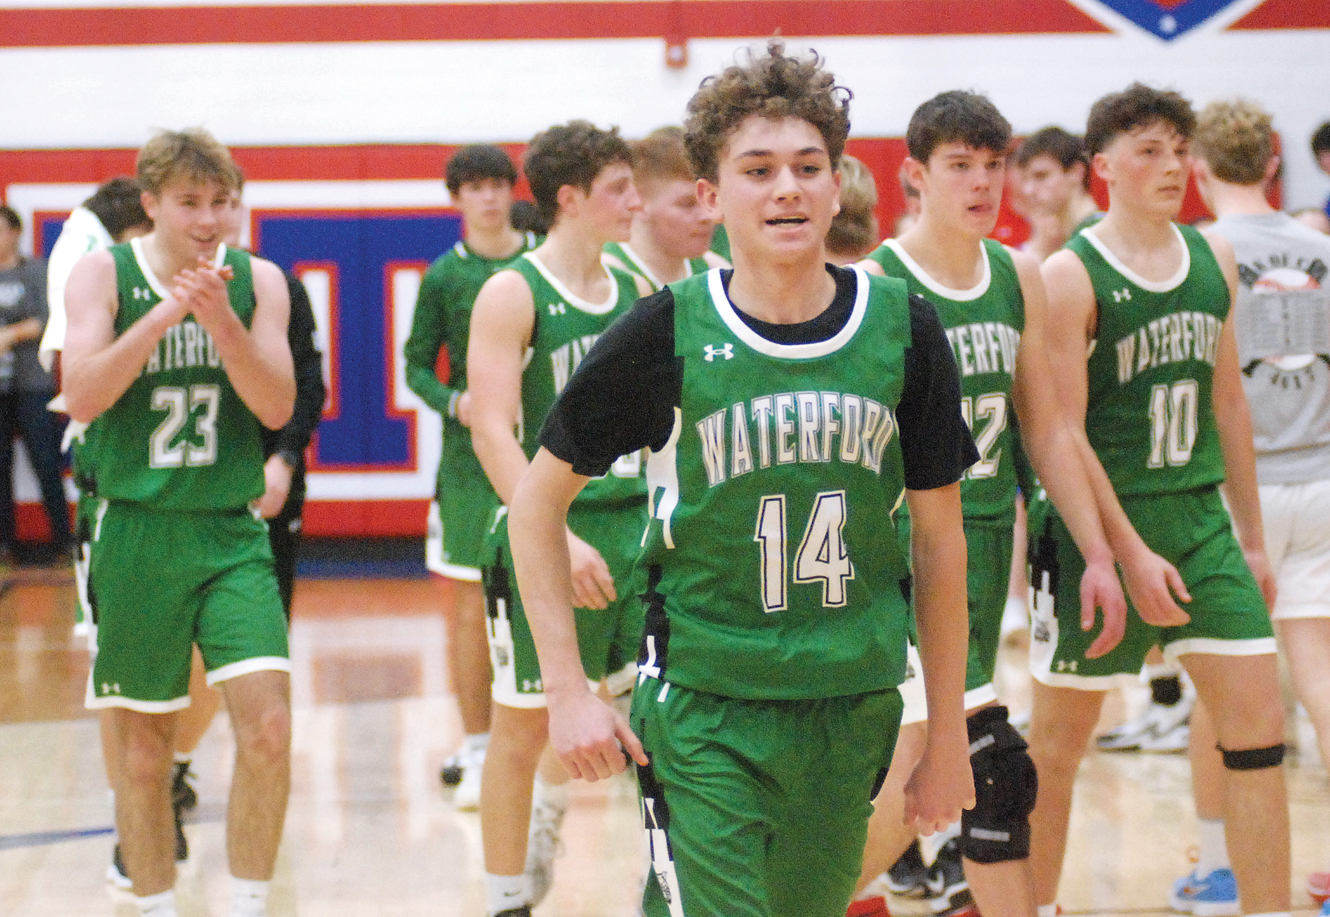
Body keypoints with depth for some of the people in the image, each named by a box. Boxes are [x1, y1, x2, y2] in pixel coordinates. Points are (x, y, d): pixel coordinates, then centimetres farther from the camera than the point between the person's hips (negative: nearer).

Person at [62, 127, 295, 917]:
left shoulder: (256, 280, 3)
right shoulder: (104, 275, -2)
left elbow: (278, 407, -5)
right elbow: (81, 397, -14)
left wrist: (221, 321, -20)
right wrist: (163, 315, -23)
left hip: (232, 535, 1)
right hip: (136, 534, -1)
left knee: (269, 730, -12)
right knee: (142, 749, 7)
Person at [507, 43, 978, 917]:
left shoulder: (903, 330, 0)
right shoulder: (666, 335, -7)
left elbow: (939, 538, 8)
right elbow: (538, 501, 3)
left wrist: (948, 734, 9)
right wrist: (568, 689, -4)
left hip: (852, 708, 3)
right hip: (705, 711, -3)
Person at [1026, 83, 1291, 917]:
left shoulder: (1214, 260, 8)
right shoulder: (1070, 277, -11)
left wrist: (1251, 535, 16)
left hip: (1200, 520, 5)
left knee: (1258, 720, -2)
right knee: (1059, 739, 6)